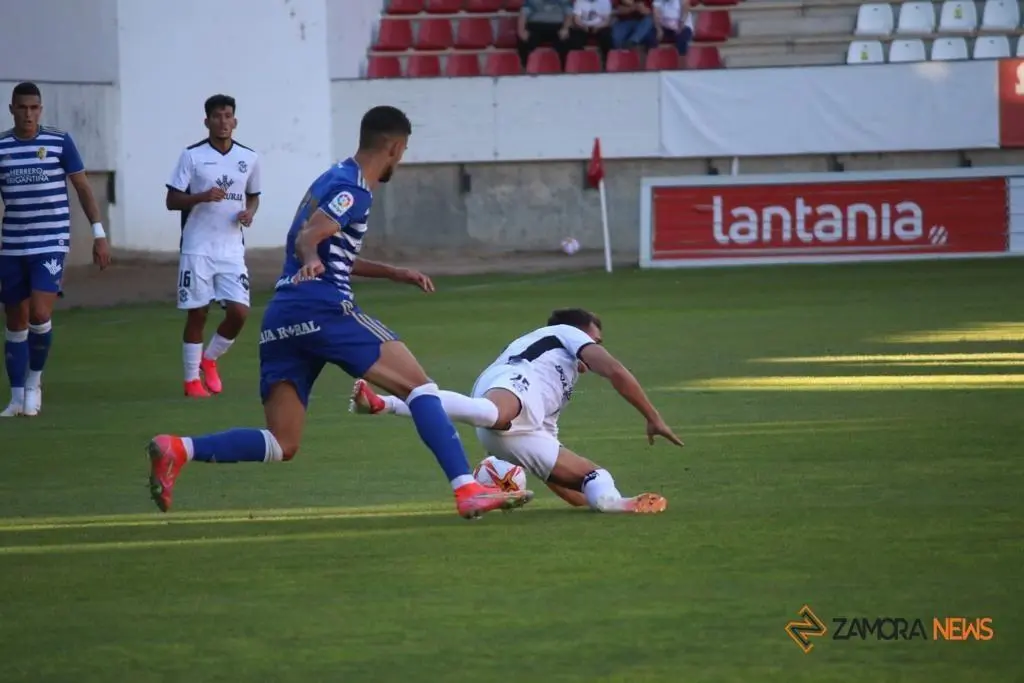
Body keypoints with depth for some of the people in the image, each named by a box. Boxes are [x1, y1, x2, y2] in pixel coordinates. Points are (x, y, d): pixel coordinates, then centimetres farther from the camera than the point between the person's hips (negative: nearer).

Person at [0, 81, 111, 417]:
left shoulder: (60, 142, -2)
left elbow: (83, 188, 3)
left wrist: (99, 233, -1)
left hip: (51, 244, -3)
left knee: (39, 314, -17)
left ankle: (34, 381, 7)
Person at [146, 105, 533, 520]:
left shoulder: (331, 180, 27)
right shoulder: (354, 189, -2)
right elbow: (306, 239, -18)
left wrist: (397, 275, 42)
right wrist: (311, 261, -38)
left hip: (280, 319, 9)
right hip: (323, 309, -9)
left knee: (281, 445, 3)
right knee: (418, 386, -6)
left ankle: (178, 450, -15)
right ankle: (467, 491, -18)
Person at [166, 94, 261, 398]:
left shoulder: (249, 158, 7)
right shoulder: (192, 156, -3)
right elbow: (172, 201, -3)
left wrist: (249, 212, -2)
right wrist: (202, 197, -20)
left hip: (232, 250, 3)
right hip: (197, 248, -3)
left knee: (239, 312, -7)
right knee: (197, 314, 0)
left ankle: (209, 360, 19)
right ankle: (192, 378, 13)